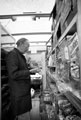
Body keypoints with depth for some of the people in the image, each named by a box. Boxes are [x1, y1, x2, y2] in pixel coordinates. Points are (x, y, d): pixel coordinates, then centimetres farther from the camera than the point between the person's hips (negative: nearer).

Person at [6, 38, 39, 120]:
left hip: (25, 91, 10)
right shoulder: (13, 54, -15)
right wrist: (29, 71, -18)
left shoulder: (21, 56, 15)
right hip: (19, 94, -9)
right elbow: (13, 74, -23)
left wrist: (32, 70, 11)